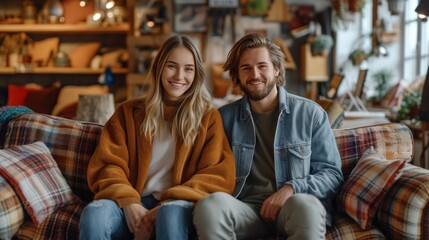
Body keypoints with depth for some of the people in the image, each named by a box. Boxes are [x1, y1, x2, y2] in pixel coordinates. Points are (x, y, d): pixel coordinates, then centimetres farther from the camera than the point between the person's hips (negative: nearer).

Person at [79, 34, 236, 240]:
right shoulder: (129, 112, 17)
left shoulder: (208, 117, 12)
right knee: (94, 214, -32)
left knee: (172, 214, -38)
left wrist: (168, 205, -14)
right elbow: (108, 164, 8)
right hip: (134, 204, 2)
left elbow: (217, 176, 1)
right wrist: (128, 202, -14)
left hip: (177, 205, -1)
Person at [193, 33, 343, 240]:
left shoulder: (311, 114, 8)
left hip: (294, 207, -1)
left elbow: (332, 174, 6)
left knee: (305, 205, -37)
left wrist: (292, 188, -12)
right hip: (245, 208, 2)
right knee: (209, 205, -32)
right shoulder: (225, 117, 12)